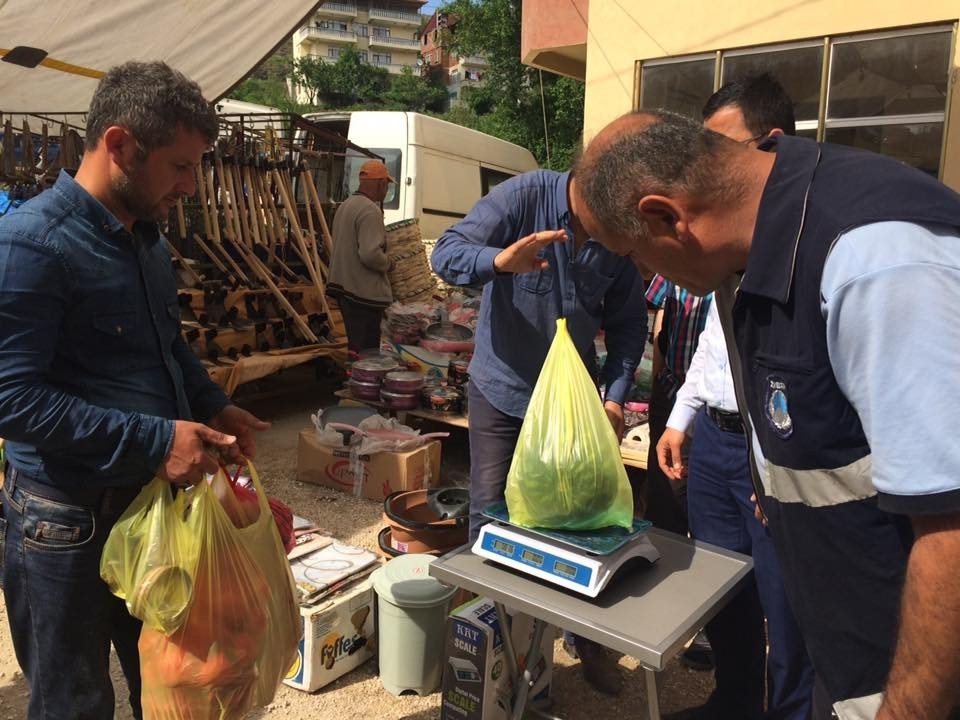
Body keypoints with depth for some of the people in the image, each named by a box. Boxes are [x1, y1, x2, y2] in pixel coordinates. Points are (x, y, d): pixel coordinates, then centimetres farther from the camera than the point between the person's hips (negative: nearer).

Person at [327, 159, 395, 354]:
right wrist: (387, 263, -8)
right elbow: (370, 254, -27)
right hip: (364, 292, -10)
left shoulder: (345, 205, 14)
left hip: (344, 286, 10)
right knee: (366, 351, -5)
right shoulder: (370, 210, -18)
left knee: (355, 345, 18)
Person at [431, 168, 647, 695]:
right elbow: (446, 253, -24)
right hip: (502, 389, -2)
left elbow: (628, 322, 2)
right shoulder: (523, 196, -17)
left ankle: (588, 638, 31)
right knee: (489, 516, 3)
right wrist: (501, 259, -45)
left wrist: (615, 396, -9)